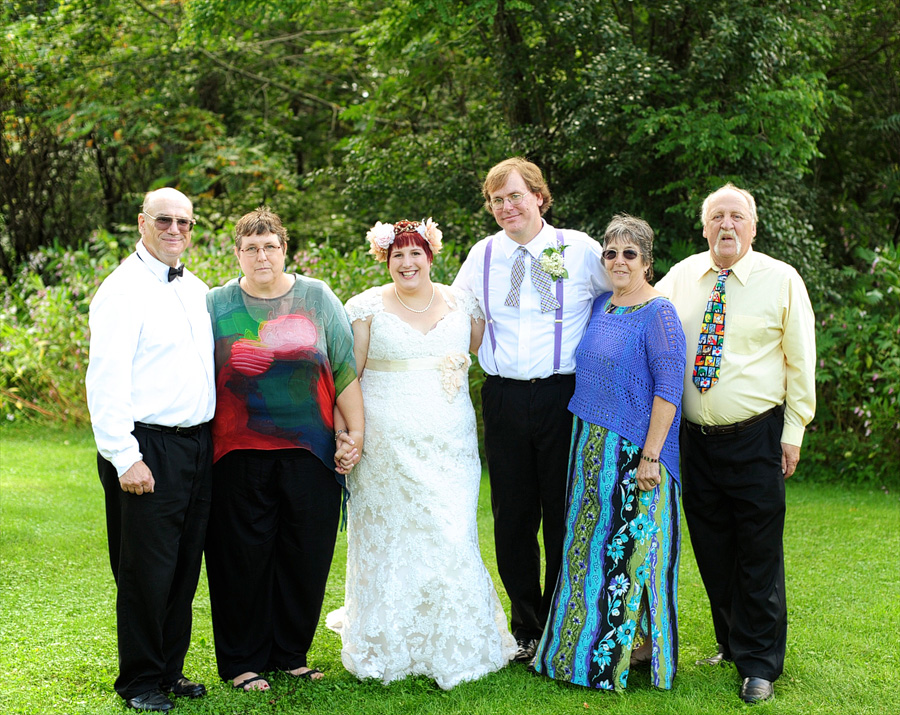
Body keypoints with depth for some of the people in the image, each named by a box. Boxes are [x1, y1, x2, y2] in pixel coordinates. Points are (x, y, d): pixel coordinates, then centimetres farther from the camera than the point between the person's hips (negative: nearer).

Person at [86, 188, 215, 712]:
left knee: (185, 568, 13)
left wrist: (212, 439, 13)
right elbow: (105, 382, -15)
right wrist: (126, 459, -19)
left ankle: (170, 669, 27)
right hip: (148, 449, -7)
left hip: (198, 446, 7)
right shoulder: (124, 290, -9)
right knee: (147, 572, 0)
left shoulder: (197, 289, 14)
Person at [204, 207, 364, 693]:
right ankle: (243, 661, 18)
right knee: (244, 558, 3)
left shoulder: (317, 298, 7)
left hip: (309, 452, 1)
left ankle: (290, 653, 22)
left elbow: (344, 369, 6)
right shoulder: (217, 305, 5)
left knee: (307, 557, 5)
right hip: (240, 455, -1)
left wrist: (356, 432, 1)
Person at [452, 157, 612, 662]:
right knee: (512, 516, 7)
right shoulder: (482, 256, 8)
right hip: (503, 398, 3)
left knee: (564, 513, 3)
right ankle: (527, 628, 22)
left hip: (564, 394, -3)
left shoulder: (580, 250, 0)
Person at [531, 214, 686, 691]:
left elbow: (668, 389, -16)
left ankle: (638, 644, 15)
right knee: (592, 543, 13)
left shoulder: (659, 315, -11)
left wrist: (651, 455, -20)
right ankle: (591, 644, 25)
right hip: (592, 450, 8)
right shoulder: (599, 305, 12)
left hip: (635, 452, -7)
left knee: (632, 544, 0)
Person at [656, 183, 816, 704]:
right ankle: (731, 644, 29)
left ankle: (760, 663, 14)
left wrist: (793, 433, -4)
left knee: (759, 553, 1)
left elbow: (801, 361, -2)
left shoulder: (782, 280, -3)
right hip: (696, 438, 4)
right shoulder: (681, 277, 5)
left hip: (756, 440, -4)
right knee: (712, 549, 12)